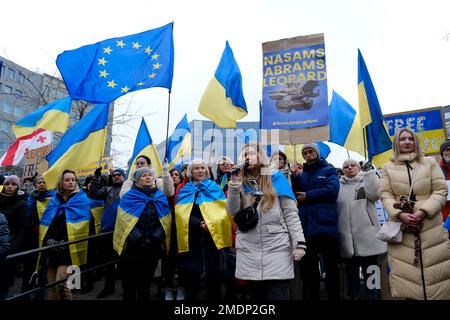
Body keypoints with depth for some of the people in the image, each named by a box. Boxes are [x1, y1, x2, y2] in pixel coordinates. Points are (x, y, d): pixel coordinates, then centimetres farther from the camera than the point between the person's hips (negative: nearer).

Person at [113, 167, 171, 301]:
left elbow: (165, 221, 3)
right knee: (130, 281, 7)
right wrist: (139, 238, -17)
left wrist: (155, 237, -11)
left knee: (146, 280, 14)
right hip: (132, 246, -2)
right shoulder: (129, 197, -1)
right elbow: (125, 221, -9)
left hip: (153, 247, 2)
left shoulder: (161, 197, 7)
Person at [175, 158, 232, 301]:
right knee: (191, 274, 5)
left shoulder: (214, 188, 7)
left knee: (213, 273, 5)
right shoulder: (184, 190, 9)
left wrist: (212, 222, -20)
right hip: (191, 238, 1)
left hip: (212, 237, -1)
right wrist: (199, 224, -17)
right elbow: (182, 213, -3)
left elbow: (224, 209, -3)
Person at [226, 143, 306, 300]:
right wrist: (235, 183, -11)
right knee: (255, 295, 13)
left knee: (278, 295, -2)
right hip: (248, 251, 3)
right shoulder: (241, 184, 10)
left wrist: (299, 243, -9)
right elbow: (232, 212, -2)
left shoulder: (277, 180, 3)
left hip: (277, 248, -2)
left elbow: (291, 214, 0)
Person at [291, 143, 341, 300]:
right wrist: (295, 177, -6)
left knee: (330, 266, 6)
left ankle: (334, 296, 21)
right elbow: (295, 195, 7)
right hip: (306, 226, 4)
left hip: (325, 225, -4)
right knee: (307, 267, 13)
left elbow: (332, 190, -11)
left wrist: (308, 196, -9)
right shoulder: (302, 174, 18)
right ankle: (311, 296, 28)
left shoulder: (329, 170, 6)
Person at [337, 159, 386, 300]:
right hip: (347, 238, 2)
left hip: (366, 236, -2)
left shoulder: (366, 181, 6)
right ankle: (354, 296, 26)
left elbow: (374, 193, -16)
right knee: (351, 272, 13)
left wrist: (369, 171, -13)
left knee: (370, 273, 6)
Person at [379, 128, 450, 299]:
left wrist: (423, 211, -12)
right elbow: (385, 195, 3)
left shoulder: (430, 162, 10)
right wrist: (399, 214, -14)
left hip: (431, 227, 1)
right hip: (401, 228, 0)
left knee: (436, 271, 2)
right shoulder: (388, 167, 9)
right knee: (405, 271, 1)